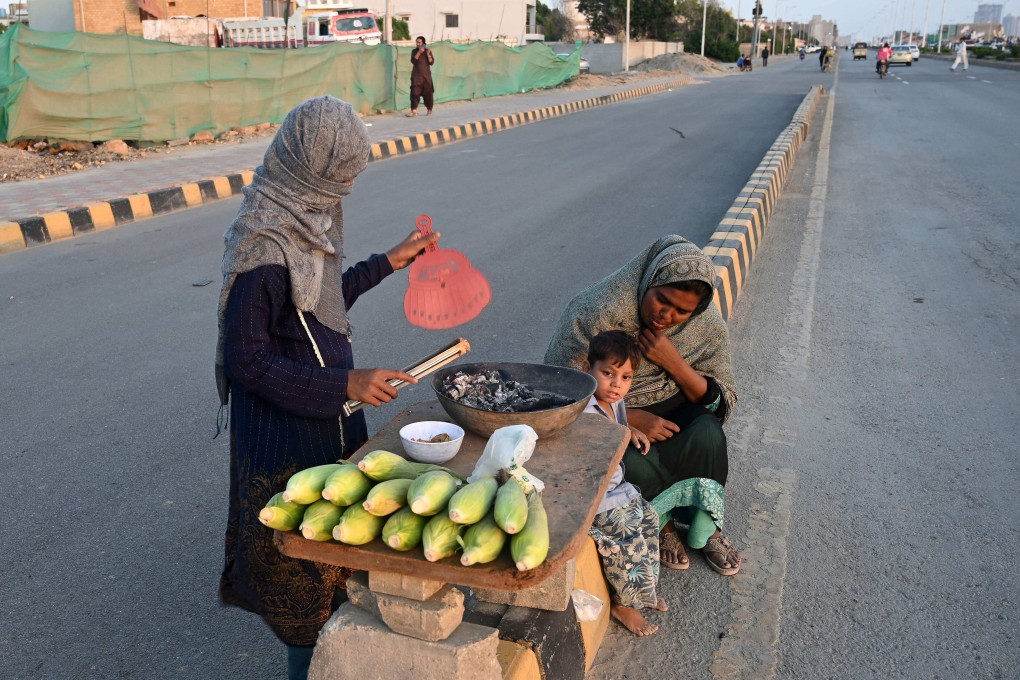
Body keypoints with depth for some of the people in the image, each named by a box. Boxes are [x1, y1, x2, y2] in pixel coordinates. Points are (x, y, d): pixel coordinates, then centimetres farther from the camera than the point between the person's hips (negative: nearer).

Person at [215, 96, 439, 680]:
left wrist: (389, 262, 17)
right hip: (287, 430, -9)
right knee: (306, 573, 10)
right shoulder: (265, 248, -26)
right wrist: (346, 383, -26)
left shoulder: (304, 220, 1)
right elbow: (245, 358, -24)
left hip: (328, 416, 9)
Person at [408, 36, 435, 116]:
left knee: (428, 92, 6)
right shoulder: (414, 51, 4)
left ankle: (429, 109, 23)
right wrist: (419, 52, -16)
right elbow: (413, 61, -11)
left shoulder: (428, 51, 5)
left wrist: (428, 54, -16)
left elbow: (431, 62, -3)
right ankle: (414, 110, -13)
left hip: (426, 75, 1)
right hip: (416, 75, 0)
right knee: (415, 92, -11)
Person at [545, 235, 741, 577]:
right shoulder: (599, 309, -24)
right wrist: (630, 419, -27)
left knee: (708, 435, -28)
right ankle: (660, 522, 4)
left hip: (673, 409, 4)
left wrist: (674, 363, -24)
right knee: (637, 469, -31)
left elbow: (722, 402, -5)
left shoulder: (708, 326, -9)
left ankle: (704, 524, 0)